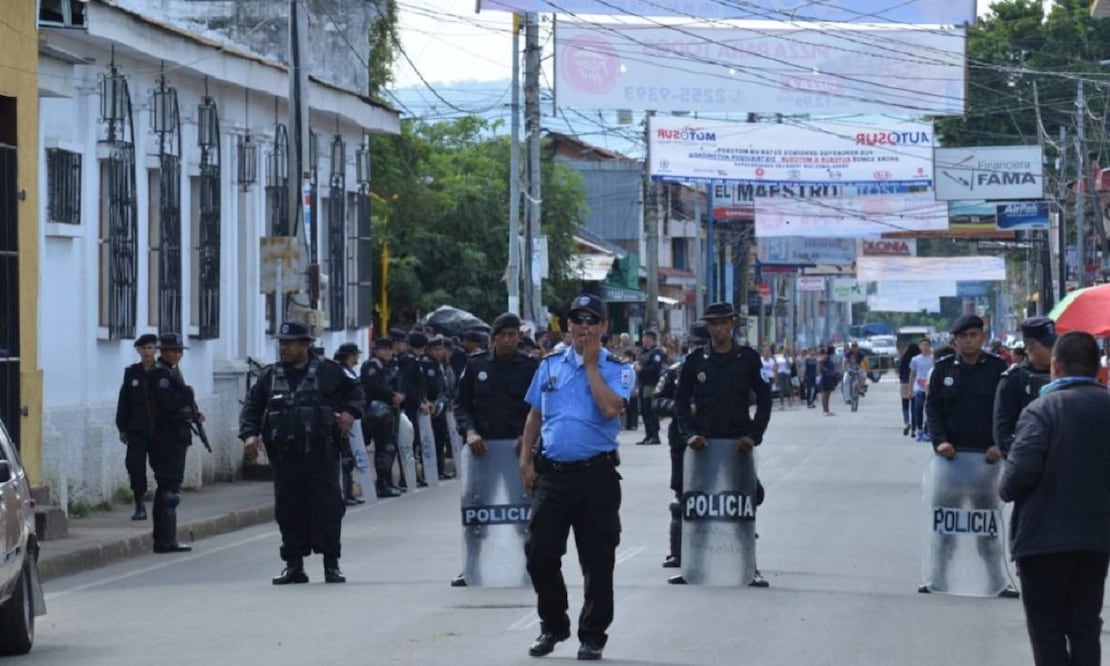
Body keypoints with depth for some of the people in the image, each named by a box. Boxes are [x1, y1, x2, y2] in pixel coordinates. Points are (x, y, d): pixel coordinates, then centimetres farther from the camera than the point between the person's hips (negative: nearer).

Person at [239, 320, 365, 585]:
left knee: (327, 506, -4)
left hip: (320, 453, -3)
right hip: (284, 455, 3)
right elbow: (252, 407, 10)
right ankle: (294, 565, 12)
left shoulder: (328, 371, 4)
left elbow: (354, 389, 16)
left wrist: (350, 412, -2)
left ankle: (331, 563, 5)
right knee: (288, 510, 4)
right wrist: (249, 434, -6)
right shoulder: (269, 376, 12)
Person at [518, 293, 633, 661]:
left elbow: (610, 408, -19)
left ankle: (593, 636, 14)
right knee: (539, 553, 2)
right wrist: (526, 461, 9)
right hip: (551, 474, 3)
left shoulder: (617, 370, 0)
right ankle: (552, 626, 21)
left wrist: (591, 365, -12)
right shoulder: (550, 365, 11)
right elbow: (534, 416, 17)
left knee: (597, 560, 2)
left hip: (596, 475, -3)